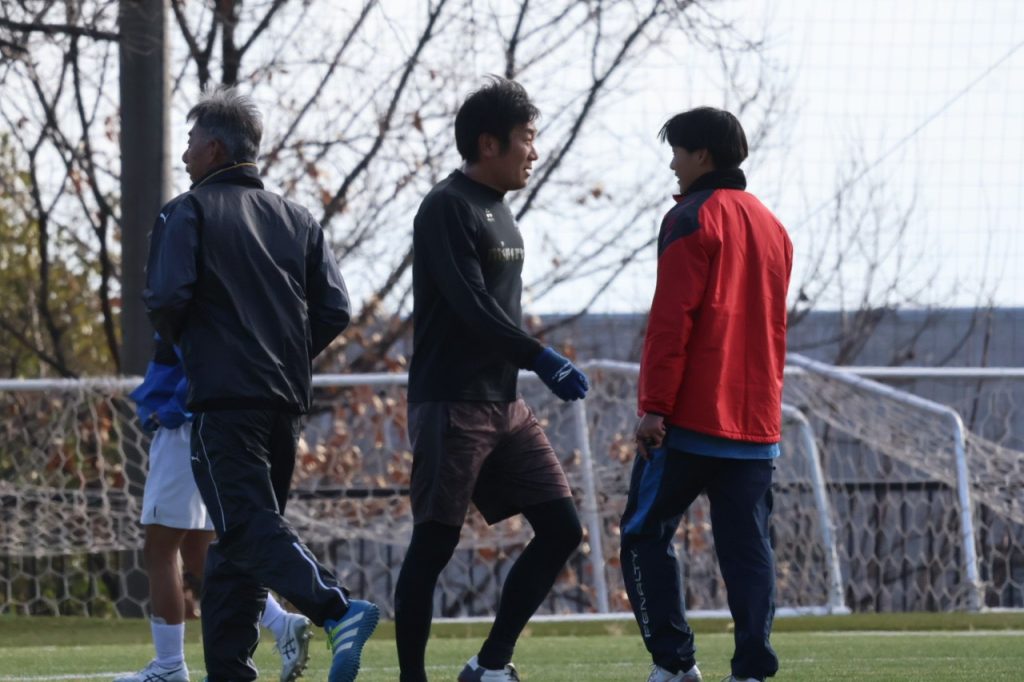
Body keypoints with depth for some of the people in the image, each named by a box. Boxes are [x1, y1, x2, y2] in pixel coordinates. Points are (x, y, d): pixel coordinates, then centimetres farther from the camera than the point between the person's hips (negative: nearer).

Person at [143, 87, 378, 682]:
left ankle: (337, 609, -37)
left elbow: (167, 299, -13)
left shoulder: (187, 213, -1)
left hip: (222, 394, -6)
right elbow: (335, 309, 7)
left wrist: (179, 345, 8)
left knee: (249, 524, -15)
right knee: (237, 540, 13)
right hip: (287, 399, 6)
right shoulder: (297, 219, 15)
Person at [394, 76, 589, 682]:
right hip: (452, 405, -9)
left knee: (561, 527, 2)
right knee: (434, 544, -5)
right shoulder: (449, 208, -11)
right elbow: (472, 308, -19)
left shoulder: (498, 211, 17)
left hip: (505, 405, 9)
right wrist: (544, 360, -18)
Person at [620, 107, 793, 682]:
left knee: (646, 533, 4)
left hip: (691, 418, -6)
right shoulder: (771, 226, 17)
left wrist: (655, 406, -13)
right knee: (748, 546, 4)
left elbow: (671, 321, -13)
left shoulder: (694, 219, -6)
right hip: (758, 420, 6)